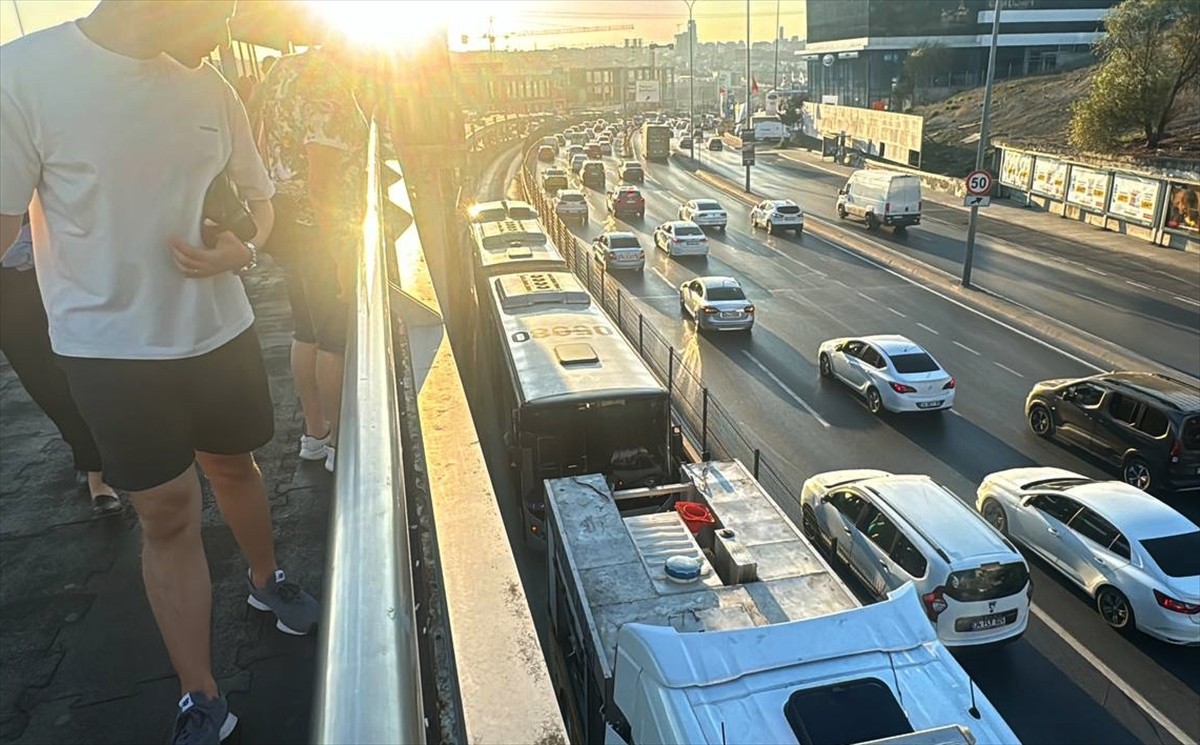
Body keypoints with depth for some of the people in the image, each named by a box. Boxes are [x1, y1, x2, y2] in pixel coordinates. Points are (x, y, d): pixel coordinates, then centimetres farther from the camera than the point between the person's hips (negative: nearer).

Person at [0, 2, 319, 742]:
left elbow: (259, 196, 10)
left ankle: (266, 578, 50)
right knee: (170, 513, 3)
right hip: (111, 348, -3)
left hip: (219, 330, 4)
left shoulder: (211, 90, -1)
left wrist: (246, 248, -10)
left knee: (234, 463, 21)